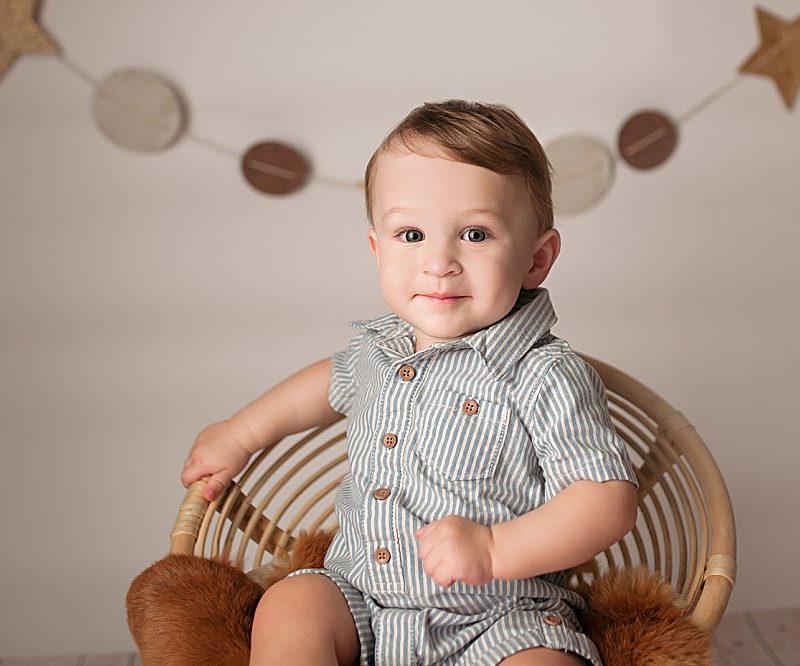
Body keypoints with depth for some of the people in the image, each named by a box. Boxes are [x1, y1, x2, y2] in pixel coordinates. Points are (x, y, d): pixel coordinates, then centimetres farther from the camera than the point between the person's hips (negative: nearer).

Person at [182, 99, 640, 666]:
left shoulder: (546, 377, -17)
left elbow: (611, 501, -18)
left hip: (500, 617, -5)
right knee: (287, 607, -16)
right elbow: (336, 380, 27)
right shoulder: (381, 347, 3)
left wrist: (495, 550, -30)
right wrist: (242, 433, 30)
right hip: (361, 601, 6)